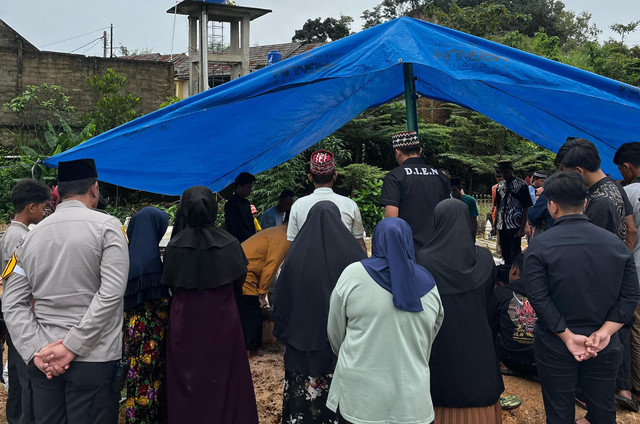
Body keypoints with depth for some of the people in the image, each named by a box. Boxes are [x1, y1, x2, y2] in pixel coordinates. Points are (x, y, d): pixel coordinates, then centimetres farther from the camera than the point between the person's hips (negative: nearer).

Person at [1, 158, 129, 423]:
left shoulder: (32, 235, 7)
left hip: (43, 361, 5)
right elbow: (111, 293, -16)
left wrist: (36, 351, -3)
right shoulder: (107, 226, -6)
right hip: (93, 360, -5)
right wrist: (73, 346, -13)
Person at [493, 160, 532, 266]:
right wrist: (495, 224, 10)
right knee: (505, 254, 14)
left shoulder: (521, 185, -4)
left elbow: (525, 209, -7)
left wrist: (522, 228, -13)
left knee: (515, 255, -5)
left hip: (515, 226, -5)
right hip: (502, 226, 6)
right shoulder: (500, 185, 12)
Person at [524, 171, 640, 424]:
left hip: (555, 347, -3)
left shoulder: (540, 246, -13)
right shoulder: (615, 243, -1)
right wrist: (604, 333, -10)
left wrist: (567, 336, -14)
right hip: (604, 347, 3)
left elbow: (538, 299, -19)